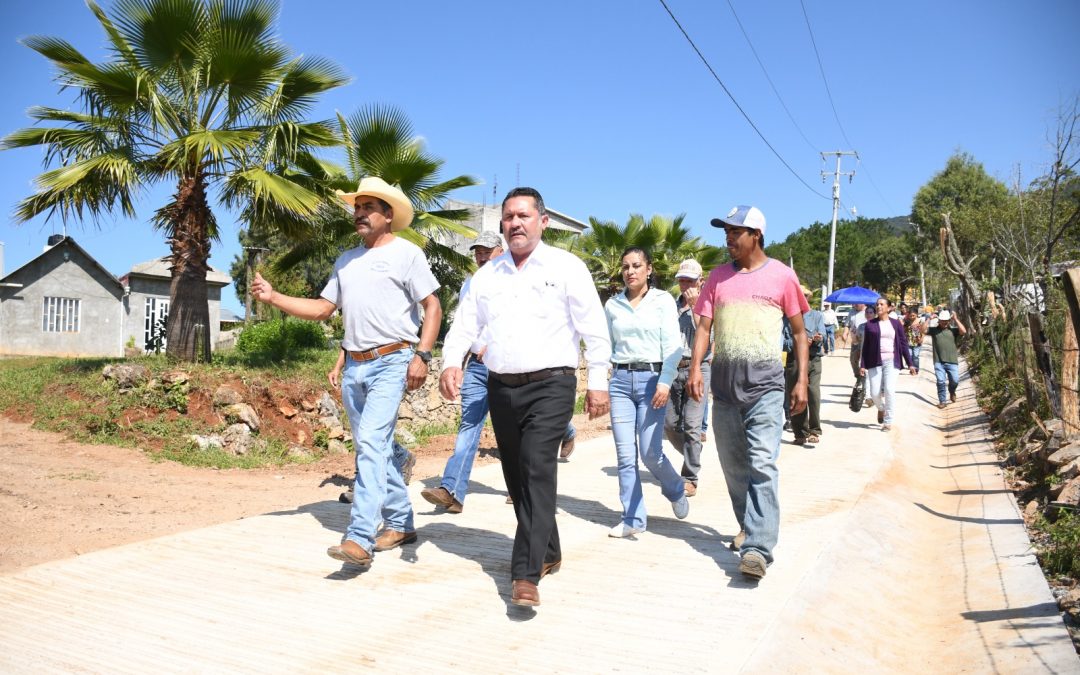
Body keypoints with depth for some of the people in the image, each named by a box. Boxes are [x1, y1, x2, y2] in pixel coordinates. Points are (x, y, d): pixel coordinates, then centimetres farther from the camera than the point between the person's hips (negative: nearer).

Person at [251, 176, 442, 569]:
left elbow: (432, 307, -5)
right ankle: (401, 524, 26)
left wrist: (422, 355, -15)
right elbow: (322, 308, 17)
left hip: (391, 363, -7)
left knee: (371, 443, -18)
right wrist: (273, 297, 8)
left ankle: (359, 539, -19)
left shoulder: (406, 253, -2)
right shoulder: (346, 261, 18)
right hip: (354, 366, 7)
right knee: (373, 448, 12)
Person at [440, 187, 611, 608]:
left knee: (537, 470, -16)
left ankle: (526, 575, -14)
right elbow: (465, 323, 9)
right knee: (516, 476, 11)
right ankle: (547, 553, 29)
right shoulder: (487, 274, 13)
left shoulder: (566, 267, -1)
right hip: (501, 387, 6)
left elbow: (594, 330, -3)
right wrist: (451, 362, -9)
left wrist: (598, 383, -8)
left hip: (550, 386, -5)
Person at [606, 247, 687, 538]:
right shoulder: (612, 304, 9)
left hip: (651, 377, -3)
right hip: (620, 380, 3)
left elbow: (673, 345, -5)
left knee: (651, 453, -6)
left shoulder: (662, 301, 1)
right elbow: (607, 345, 11)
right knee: (625, 455, 2)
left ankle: (676, 491, 26)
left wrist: (665, 382, -14)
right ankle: (633, 518, 13)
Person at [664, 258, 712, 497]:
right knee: (670, 424, 5)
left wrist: (695, 306, -11)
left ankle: (690, 478, -2)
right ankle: (693, 454, 30)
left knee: (692, 424, -9)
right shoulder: (672, 307, 15)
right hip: (673, 369, 5)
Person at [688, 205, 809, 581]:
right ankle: (749, 526, 30)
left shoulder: (781, 276, 2)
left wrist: (802, 381, -1)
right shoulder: (718, 277, 11)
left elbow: (799, 332, 6)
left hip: (764, 381, -4)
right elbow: (704, 326, 6)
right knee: (733, 464, 12)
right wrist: (695, 369, -8)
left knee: (763, 465, -13)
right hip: (724, 381, 4)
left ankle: (758, 547, -15)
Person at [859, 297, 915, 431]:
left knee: (889, 390, -13)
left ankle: (888, 421, 0)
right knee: (874, 392, -3)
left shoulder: (896, 323, 6)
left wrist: (909, 363, 3)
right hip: (875, 362, 1)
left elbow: (903, 343, 7)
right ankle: (881, 409, 32)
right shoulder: (870, 324, 6)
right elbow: (865, 345, 7)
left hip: (891, 361, -1)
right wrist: (862, 364, 2)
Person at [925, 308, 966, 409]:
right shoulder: (934, 330, 8)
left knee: (955, 380, -3)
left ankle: (952, 392, 30)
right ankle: (942, 401, 7)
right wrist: (929, 319, -6)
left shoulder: (953, 330, 7)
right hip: (938, 362, 0)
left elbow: (964, 331, -9)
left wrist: (956, 319, -6)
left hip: (952, 361, 0)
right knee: (940, 381, -3)